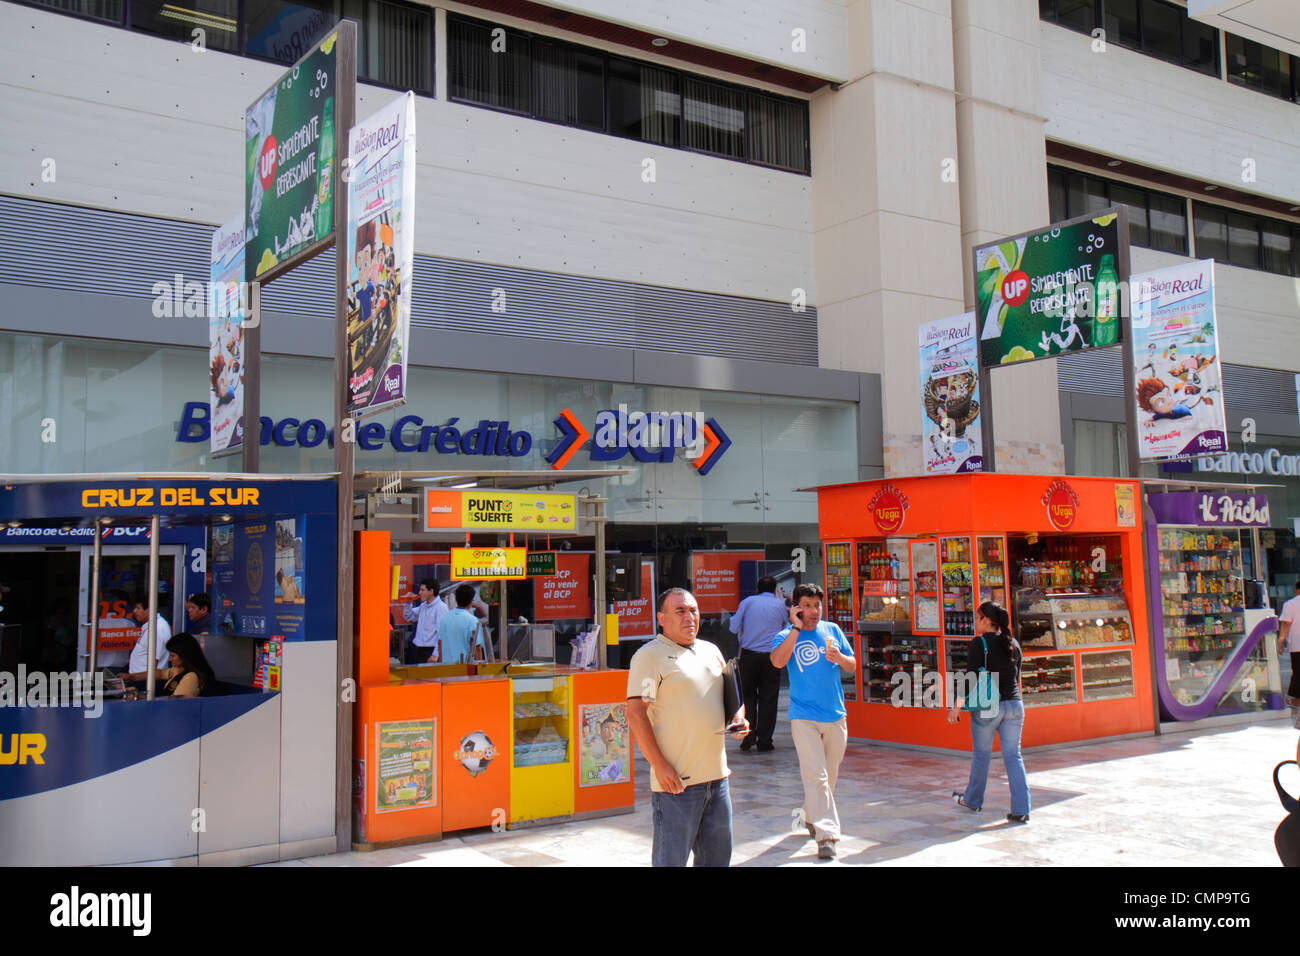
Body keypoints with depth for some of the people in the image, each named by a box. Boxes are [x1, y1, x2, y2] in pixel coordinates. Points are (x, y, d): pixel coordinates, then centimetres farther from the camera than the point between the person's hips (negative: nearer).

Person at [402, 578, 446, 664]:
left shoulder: (441, 607, -12)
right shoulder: (423, 606, 13)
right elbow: (408, 617, 26)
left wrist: (435, 655, -21)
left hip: (430, 650, -7)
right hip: (418, 650, 7)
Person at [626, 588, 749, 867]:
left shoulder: (711, 651, 15)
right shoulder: (650, 655, -8)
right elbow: (635, 713, -14)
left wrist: (738, 720, 5)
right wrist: (659, 765, -18)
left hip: (717, 775, 7)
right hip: (676, 779, -7)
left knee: (717, 856, 15)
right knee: (671, 859, 0)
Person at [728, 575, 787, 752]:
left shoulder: (748, 602, 4)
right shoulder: (780, 605, 5)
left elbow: (734, 628, 2)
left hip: (749, 655, 0)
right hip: (771, 656, 0)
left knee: (748, 696, 12)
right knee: (768, 698, 5)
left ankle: (749, 736, 5)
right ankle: (764, 741, 7)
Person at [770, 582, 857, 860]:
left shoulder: (832, 630, 9)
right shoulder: (786, 635, -1)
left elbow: (852, 666, 11)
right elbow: (778, 661, -22)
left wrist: (839, 657, -11)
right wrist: (796, 628, -18)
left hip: (836, 716, 4)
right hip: (804, 717, -4)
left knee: (829, 775, 14)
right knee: (815, 775, -11)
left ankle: (811, 815, 36)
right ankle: (826, 834, -11)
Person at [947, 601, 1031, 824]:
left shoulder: (980, 643, -10)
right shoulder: (1013, 643, 8)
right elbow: (1017, 678, 17)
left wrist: (957, 707, -11)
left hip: (987, 706, -5)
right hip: (1014, 705, 5)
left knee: (981, 755, 11)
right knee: (1013, 756, 5)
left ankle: (973, 800, 28)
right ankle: (1020, 809, -1)